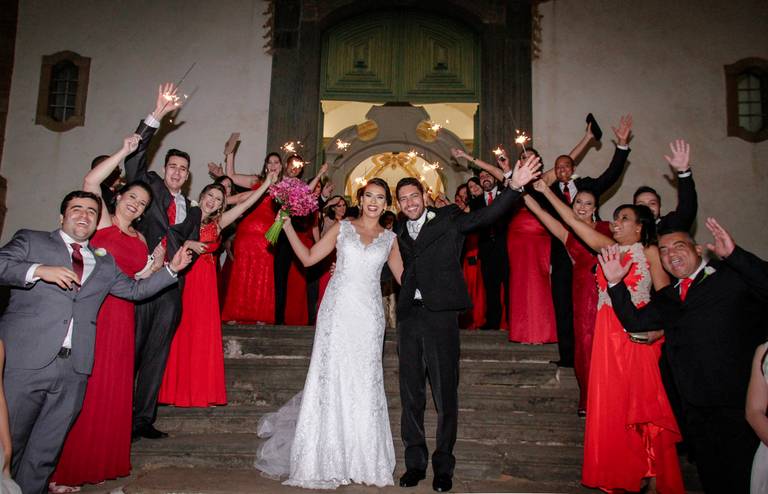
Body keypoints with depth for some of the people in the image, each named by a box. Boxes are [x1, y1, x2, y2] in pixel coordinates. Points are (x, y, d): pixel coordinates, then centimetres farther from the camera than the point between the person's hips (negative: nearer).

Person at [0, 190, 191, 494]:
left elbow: (135, 290, 24)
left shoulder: (104, 262, 21)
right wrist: (38, 271, -16)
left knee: (43, 455, 10)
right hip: (25, 361, -3)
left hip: (74, 369, 4)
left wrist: (171, 269, 15)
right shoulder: (31, 241, 11)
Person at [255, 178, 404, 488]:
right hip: (337, 311, -1)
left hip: (368, 317, 1)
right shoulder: (343, 227, 9)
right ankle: (323, 462, 10)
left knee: (365, 384, 3)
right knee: (330, 379, -1)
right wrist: (288, 227, 0)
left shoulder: (389, 239, 13)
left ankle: (363, 460, 16)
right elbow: (308, 257, 5)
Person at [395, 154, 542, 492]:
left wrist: (514, 186, -19)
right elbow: (397, 273, 15)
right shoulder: (398, 233, 14)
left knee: (445, 394, 2)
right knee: (411, 395, 9)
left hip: (440, 315, -3)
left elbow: (486, 216, -7)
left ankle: (443, 466, 15)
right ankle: (415, 463, 21)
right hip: (409, 317, 4)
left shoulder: (448, 220, 4)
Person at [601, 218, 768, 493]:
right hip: (696, 410, 5)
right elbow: (634, 321, 7)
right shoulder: (667, 298, 17)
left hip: (744, 405, -5)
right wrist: (616, 282, -2)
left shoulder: (733, 274, 2)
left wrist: (734, 254, -24)